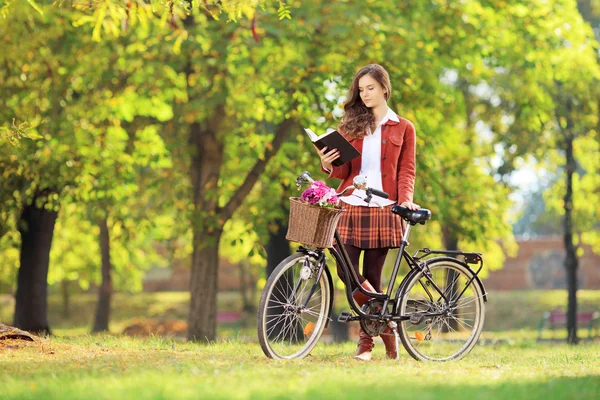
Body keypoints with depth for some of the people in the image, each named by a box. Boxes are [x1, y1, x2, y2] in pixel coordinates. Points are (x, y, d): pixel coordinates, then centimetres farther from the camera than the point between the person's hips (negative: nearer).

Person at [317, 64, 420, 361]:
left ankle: (367, 337, 9)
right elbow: (343, 170, 12)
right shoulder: (351, 124, 15)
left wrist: (406, 199, -12)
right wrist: (328, 164, -10)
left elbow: (406, 170, 6)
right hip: (350, 205, 2)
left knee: (371, 275, -2)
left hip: (382, 207, -2)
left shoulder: (402, 128, 10)